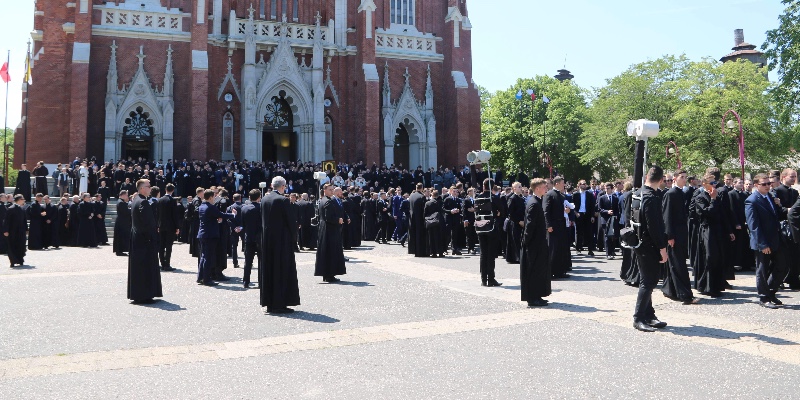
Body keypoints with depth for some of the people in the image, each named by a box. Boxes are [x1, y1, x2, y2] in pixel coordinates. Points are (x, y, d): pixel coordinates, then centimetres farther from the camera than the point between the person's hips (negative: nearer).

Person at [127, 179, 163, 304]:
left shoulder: (135, 201, 13)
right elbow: (148, 222, -22)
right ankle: (143, 296, -1)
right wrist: (154, 238, -16)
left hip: (135, 238, 10)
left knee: (137, 267, 15)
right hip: (144, 240, -10)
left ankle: (135, 294, 23)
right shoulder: (143, 202, -18)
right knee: (145, 268, -4)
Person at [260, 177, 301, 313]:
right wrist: (294, 234, 2)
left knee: (268, 270, 12)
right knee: (282, 270, 0)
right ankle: (279, 304, 1)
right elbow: (290, 220, -13)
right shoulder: (283, 200, -15)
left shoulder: (264, 199, 5)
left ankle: (269, 303, 19)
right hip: (282, 240, -7)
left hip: (266, 240, 7)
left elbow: (262, 220, 9)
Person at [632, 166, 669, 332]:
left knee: (647, 281, 15)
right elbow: (654, 225, -23)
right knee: (648, 282, -4)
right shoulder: (651, 198, -20)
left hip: (641, 244, 10)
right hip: (649, 246, -10)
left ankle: (648, 316, 22)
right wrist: (662, 247, -17)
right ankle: (639, 318, -1)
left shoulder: (639, 193, 9)